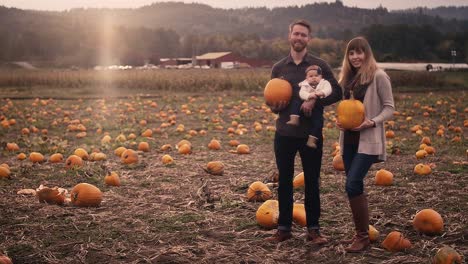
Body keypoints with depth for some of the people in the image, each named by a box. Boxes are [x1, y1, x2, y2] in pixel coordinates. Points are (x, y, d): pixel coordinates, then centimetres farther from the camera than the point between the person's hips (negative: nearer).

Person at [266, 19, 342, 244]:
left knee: (312, 183, 6)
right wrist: (275, 107, -9)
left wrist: (315, 100, -17)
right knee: (284, 182, 8)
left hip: (311, 134, -2)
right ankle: (284, 228, 18)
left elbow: (337, 92, -2)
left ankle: (313, 229, 17)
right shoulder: (278, 68, 7)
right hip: (284, 134, 2)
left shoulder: (319, 65, 0)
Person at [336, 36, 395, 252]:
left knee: (353, 184, -16)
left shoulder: (378, 76, -8)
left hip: (368, 140, -7)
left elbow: (389, 108, -7)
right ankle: (361, 232, 22)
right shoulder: (348, 77, 13)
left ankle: (363, 236, -4)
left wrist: (372, 122, -22)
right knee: (355, 186, 10)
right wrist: (340, 120, 1)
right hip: (349, 139, 7)